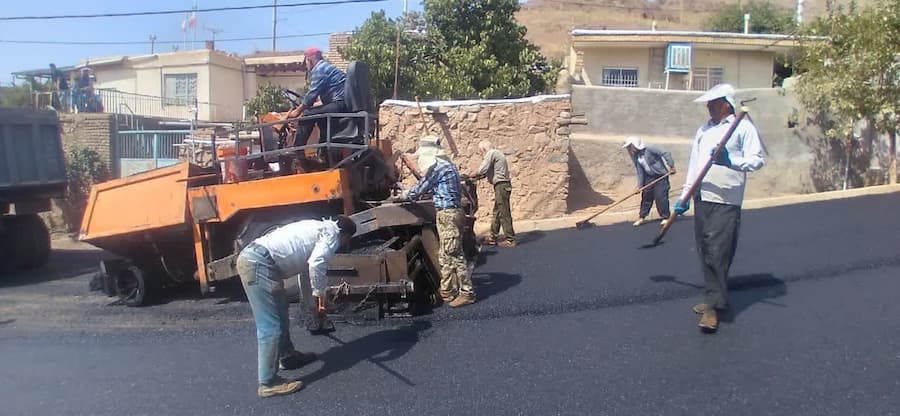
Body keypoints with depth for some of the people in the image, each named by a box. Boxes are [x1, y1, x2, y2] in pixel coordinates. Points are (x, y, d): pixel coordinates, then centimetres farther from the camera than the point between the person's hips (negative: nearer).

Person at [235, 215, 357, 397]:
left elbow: (307, 263, 40)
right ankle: (268, 383, 0)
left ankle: (287, 356, 39)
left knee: (280, 313, 24)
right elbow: (316, 264, -19)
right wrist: (320, 294, -6)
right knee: (271, 326, -5)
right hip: (258, 263, -10)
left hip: (252, 257, 10)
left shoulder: (319, 228, 27)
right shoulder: (331, 233, 0)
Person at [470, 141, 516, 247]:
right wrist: (479, 176, 14)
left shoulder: (491, 153, -9)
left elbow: (482, 169, -17)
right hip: (503, 185, 10)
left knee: (503, 213, -7)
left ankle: (510, 239, -5)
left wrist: (476, 176, 3)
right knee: (497, 212, 13)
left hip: (501, 185, -10)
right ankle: (493, 238, 19)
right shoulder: (497, 153, 21)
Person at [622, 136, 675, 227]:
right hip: (649, 177, 6)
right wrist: (639, 185, -6)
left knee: (660, 196, -6)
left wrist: (671, 166, -24)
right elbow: (640, 172, 0)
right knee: (646, 197, 9)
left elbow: (666, 154, -19)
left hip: (660, 176, -6)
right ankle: (642, 217, 19)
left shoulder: (649, 149, -21)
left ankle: (665, 217, 9)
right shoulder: (635, 157, -1)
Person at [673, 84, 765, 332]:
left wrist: (730, 161, -24)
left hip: (726, 201, -7)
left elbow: (757, 160, -8)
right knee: (705, 252, 9)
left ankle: (715, 306, -6)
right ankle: (715, 299, 21)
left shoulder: (743, 127, -2)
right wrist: (685, 195, 16)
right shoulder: (704, 130, 18)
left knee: (718, 253, -10)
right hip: (702, 198, 7)